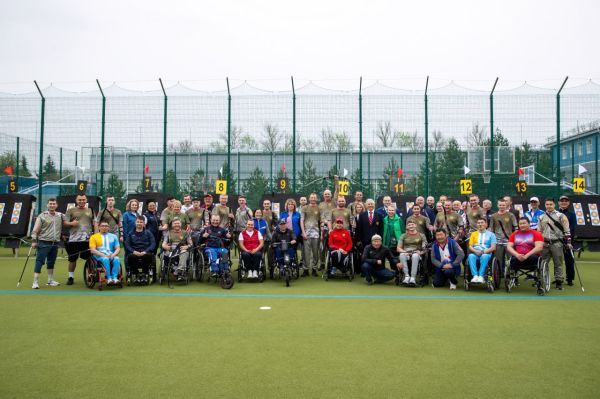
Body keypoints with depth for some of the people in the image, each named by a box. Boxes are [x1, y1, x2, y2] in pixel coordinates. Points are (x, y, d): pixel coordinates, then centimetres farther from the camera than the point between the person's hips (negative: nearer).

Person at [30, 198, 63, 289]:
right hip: (44, 243, -5)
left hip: (55, 243, 5)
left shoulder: (60, 216, 8)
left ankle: (50, 280, 24)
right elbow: (35, 229, -6)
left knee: (51, 262, 14)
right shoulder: (42, 216, -4)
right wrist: (34, 240, -12)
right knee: (40, 261, -6)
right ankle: (35, 282, -5)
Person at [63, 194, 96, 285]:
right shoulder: (71, 211, 8)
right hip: (74, 239, -1)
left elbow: (94, 224, 14)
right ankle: (71, 277, 18)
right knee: (72, 259, 5)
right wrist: (71, 223, -15)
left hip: (88, 239, 1)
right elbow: (64, 222, 4)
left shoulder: (90, 211, 15)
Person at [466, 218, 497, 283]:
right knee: (471, 256, -34)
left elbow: (493, 248, 2)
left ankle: (481, 276, -44)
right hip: (475, 253, 2)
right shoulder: (473, 234, 21)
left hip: (486, 254, -2)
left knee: (484, 256, -38)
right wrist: (476, 251, -11)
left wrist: (483, 251, -13)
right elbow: (470, 246, 11)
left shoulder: (491, 234, 14)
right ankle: (475, 276, -44)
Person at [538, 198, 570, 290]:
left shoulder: (560, 216, 0)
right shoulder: (541, 217, 11)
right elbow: (538, 231, 15)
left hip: (556, 243, -3)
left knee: (558, 263, 1)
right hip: (544, 243, 3)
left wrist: (568, 242, -5)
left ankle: (559, 281, 9)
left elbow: (567, 230, -1)